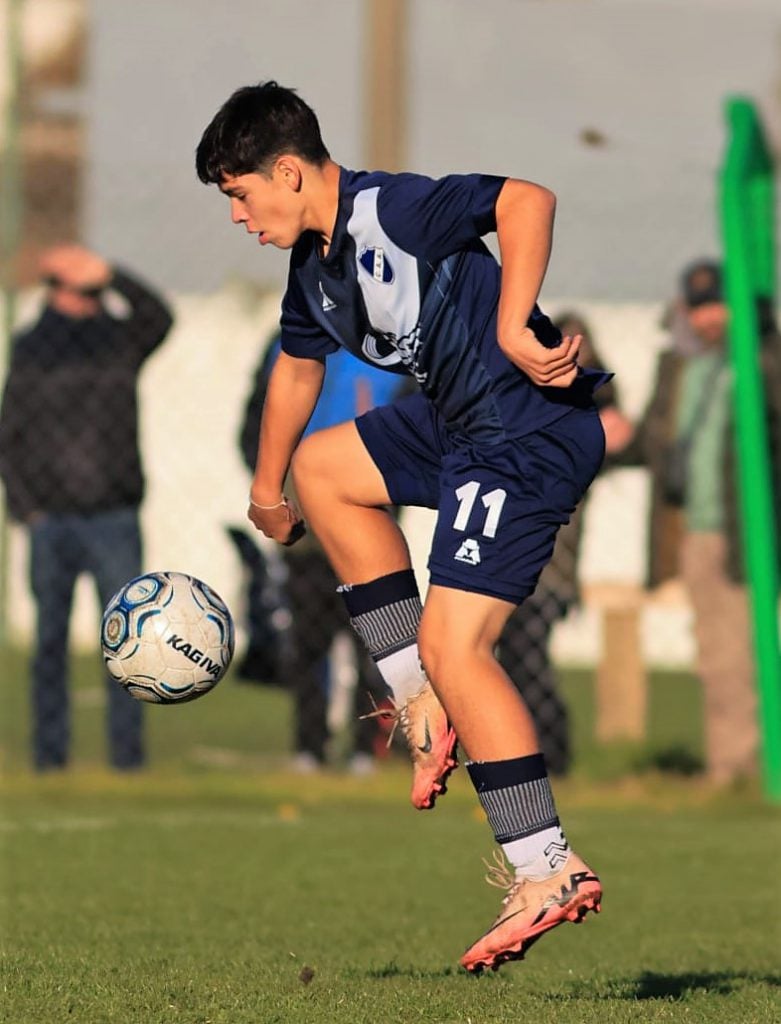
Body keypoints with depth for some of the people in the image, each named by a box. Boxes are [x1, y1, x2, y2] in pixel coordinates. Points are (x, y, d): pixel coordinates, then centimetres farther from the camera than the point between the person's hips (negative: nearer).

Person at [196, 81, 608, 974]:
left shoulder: (390, 210, -18)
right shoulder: (315, 263, 12)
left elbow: (527, 201, -29)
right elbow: (298, 364, 30)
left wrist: (511, 329, -37)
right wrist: (266, 490, 42)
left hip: (532, 431, -10)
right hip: (461, 422, 10)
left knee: (450, 644, -14)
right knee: (323, 468, 22)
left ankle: (547, 870, -12)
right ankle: (424, 702, 14)